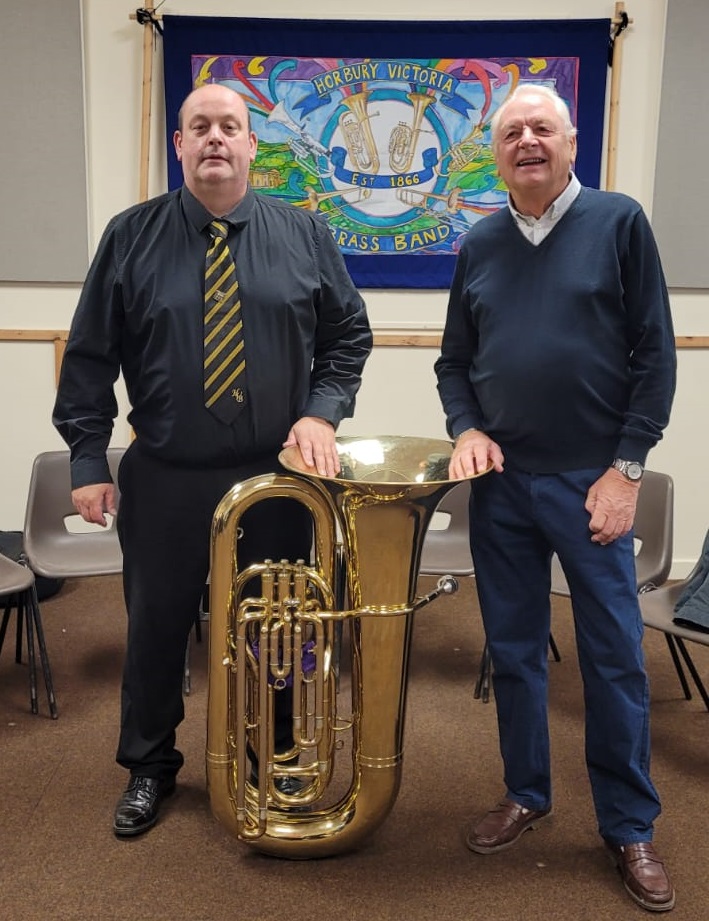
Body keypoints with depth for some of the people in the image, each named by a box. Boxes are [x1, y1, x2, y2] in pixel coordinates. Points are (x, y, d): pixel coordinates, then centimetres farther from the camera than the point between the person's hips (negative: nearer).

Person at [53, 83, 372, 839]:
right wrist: (88, 458, -5)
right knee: (156, 626, 12)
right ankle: (148, 768, 34)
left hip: (278, 478, 1)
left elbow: (348, 336, 8)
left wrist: (321, 412, -8)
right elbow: (89, 357, 0)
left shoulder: (305, 235, 3)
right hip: (164, 480, 0)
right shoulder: (130, 237, 0)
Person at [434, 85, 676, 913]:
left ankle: (630, 828, 21)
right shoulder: (479, 245, 9)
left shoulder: (619, 224, -1)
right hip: (501, 482, 4)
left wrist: (626, 468, -9)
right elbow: (454, 361, 14)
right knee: (513, 651, 12)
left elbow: (655, 356, -4)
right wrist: (466, 429, -5)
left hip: (590, 480, -3)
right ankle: (525, 794, 31)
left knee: (614, 657, 4)